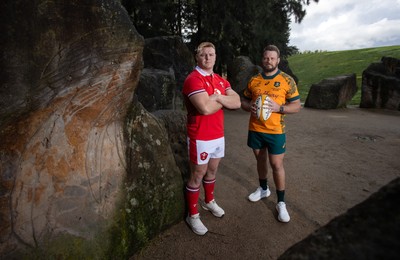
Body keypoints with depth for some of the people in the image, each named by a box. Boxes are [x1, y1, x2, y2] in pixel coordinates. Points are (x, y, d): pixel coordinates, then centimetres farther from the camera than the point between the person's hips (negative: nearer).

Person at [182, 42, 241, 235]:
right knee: (197, 176, 5)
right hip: (200, 137, -7)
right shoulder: (193, 79, -16)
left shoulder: (221, 80, 10)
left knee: (212, 171, 22)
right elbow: (205, 108, -29)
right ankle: (192, 215, 22)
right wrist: (224, 100, -10)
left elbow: (237, 103, -1)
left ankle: (209, 201, 44)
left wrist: (217, 97, -18)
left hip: (218, 135, 8)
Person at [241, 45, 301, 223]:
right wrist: (249, 107, -11)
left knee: (276, 165, 1)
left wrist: (278, 108, -21)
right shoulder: (253, 80, 5)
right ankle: (263, 189, 39)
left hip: (275, 132, -3)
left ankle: (281, 203, 17)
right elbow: (243, 101, 12)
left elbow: (296, 106, -3)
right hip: (255, 130, 3)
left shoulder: (287, 80, -4)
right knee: (260, 160, 17)